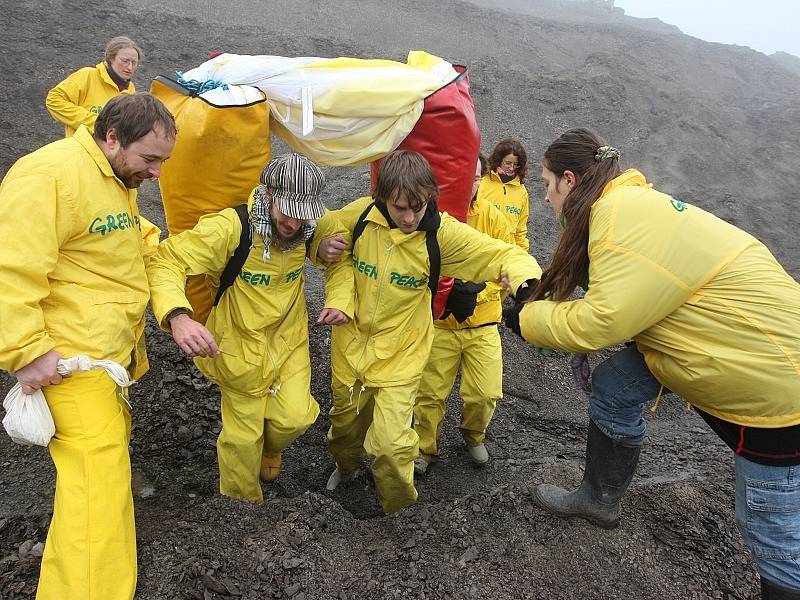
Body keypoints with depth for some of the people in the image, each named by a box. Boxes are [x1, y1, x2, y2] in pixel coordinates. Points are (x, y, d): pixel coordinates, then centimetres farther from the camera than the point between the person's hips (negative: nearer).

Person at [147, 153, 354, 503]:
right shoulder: (230, 228, -28)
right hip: (240, 342, -3)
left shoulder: (316, 227, -13)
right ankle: (243, 501, 39)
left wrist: (340, 301, -17)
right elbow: (167, 261, -30)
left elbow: (342, 259, 3)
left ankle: (270, 448, 30)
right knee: (242, 436, 9)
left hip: (288, 338, 3)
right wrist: (178, 317, -49)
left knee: (294, 418, -9)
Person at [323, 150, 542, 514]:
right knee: (345, 420, 23)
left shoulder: (442, 231, -18)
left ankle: (399, 511, 23)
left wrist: (526, 280, -39)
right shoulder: (360, 214, -14)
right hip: (351, 343, 3)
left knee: (391, 443, -10)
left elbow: (505, 254, -16)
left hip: (401, 354, -3)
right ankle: (346, 465, 60)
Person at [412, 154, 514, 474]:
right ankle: (425, 449, 33)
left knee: (486, 394, -1)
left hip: (482, 322, 1)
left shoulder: (492, 218, -4)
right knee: (430, 394, 6)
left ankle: (473, 435, 33)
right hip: (439, 322, -1)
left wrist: (475, 292, -17)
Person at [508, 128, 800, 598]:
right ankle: (600, 500, 30)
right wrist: (536, 295, -2)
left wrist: (527, 318, -13)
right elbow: (628, 303, 5)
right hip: (730, 346, 10)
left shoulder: (625, 213, -26)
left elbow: (603, 321, -29)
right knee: (614, 387, 10)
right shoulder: (627, 203, 4)